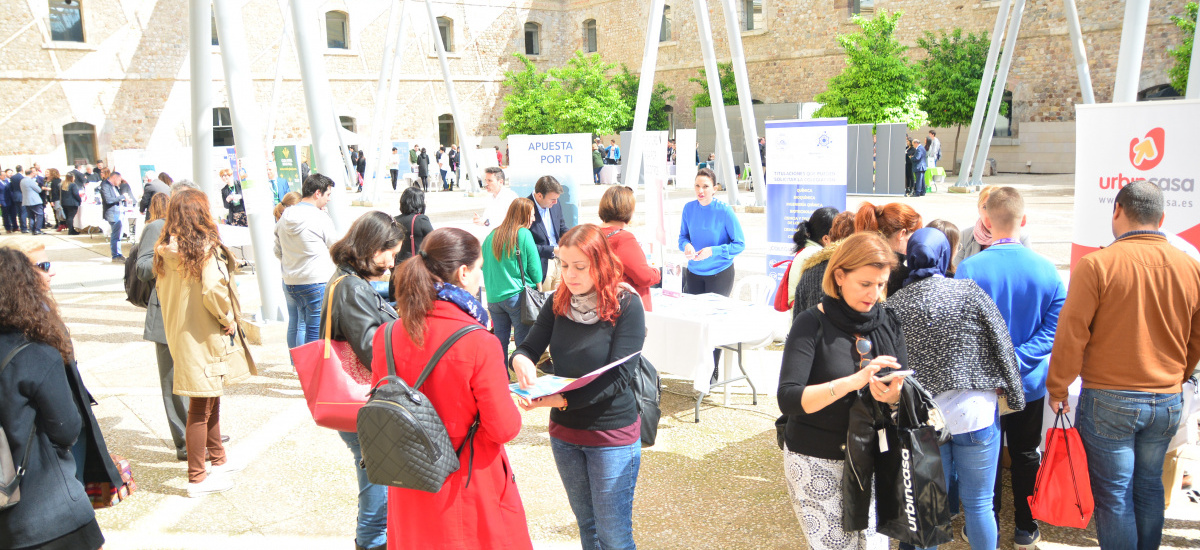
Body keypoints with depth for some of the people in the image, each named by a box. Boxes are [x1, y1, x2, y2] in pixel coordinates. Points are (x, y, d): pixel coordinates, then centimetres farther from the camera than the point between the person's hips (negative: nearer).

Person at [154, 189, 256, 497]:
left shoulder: (166, 250, 5)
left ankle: (218, 459, 38)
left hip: (179, 332, 8)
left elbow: (162, 290, 11)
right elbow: (212, 290, -28)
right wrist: (228, 319, -13)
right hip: (204, 336, -8)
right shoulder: (205, 247, -18)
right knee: (202, 407, 1)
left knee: (210, 399, 22)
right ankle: (197, 479, 10)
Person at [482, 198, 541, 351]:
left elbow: (484, 266, 16)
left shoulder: (491, 236, 9)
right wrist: (538, 288, 13)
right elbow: (534, 266, -3)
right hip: (517, 297, -5)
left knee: (499, 340, 14)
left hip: (493, 297, 5)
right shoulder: (524, 234, -7)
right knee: (523, 340, -1)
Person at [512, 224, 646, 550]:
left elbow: (618, 377, -22)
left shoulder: (626, 306, -16)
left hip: (612, 434, -5)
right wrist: (520, 361, -25)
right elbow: (529, 348, 0)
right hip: (565, 431, 5)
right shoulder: (559, 303, -1)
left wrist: (561, 400, -31)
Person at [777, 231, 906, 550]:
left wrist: (895, 395, -20)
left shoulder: (888, 322, 4)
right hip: (818, 464, -4)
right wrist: (853, 381, -32)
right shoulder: (813, 324, -12)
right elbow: (788, 400, -22)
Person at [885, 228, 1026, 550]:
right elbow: (1002, 347, -2)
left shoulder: (893, 305, -3)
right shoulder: (969, 293, -8)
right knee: (979, 504, 12)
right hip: (975, 414, -1)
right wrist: (1015, 397, 10)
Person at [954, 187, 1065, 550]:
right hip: (1031, 383, 2)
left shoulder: (968, 269, -16)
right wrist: (1018, 359, -15)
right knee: (1026, 455, 17)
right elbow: (1054, 328, -11)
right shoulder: (1047, 269, -9)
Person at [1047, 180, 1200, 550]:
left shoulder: (1096, 264, -15)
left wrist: (1057, 388, 0)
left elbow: (1071, 335, -13)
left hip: (1109, 400, -5)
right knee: (1149, 486, 20)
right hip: (1168, 402, 5)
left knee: (1114, 495, 6)